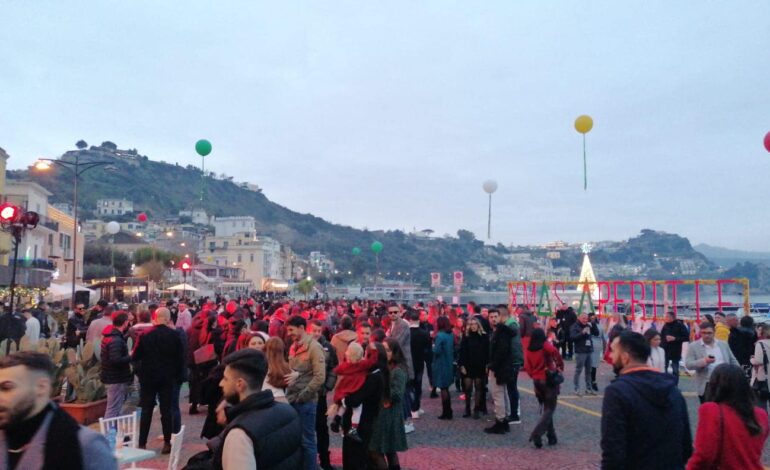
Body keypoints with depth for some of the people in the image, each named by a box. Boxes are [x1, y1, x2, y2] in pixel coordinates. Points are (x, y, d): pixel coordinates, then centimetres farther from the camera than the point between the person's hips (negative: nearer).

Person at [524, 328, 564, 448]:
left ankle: (551, 436, 21)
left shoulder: (529, 350, 4)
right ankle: (536, 434, -15)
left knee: (544, 408, 18)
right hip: (549, 380, -5)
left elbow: (527, 367, 2)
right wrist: (560, 366, -15)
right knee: (550, 409, 1)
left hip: (537, 381, 5)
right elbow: (554, 352, -28)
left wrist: (534, 375, 14)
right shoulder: (545, 346, -8)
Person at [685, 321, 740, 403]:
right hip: (705, 386, -3)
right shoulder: (693, 346, -2)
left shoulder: (723, 344, 10)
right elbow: (688, 364, -10)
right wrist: (704, 361, -25)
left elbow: (733, 362, 16)